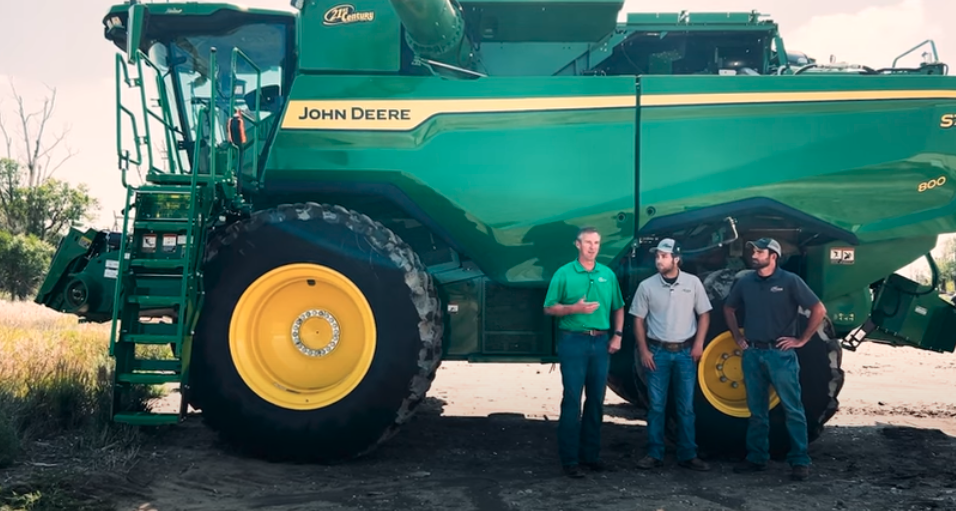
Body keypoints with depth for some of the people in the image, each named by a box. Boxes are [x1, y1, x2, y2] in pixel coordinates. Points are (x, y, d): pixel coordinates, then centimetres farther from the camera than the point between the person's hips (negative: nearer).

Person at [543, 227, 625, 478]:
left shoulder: (608, 274, 10)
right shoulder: (564, 274, -2)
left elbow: (618, 308, 17)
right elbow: (549, 308, -3)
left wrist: (617, 335, 4)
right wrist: (576, 308, -17)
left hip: (601, 342, 4)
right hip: (573, 341, -4)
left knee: (596, 400, 10)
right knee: (572, 400, -5)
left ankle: (590, 453, 21)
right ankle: (569, 459, 1)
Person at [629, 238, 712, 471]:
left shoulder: (693, 282, -1)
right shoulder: (646, 286, -1)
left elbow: (704, 315, 5)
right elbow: (639, 320, 3)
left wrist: (698, 345, -3)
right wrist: (643, 350, -3)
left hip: (685, 351, 0)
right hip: (657, 351, 0)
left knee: (686, 406, 6)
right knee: (656, 406, 3)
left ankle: (688, 455, 13)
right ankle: (654, 454, 11)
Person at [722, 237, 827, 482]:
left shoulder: (789, 281, -7)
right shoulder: (745, 282, 6)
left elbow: (819, 309, -7)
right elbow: (728, 308, 22)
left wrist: (802, 339, -7)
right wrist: (737, 336, 14)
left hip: (780, 354, -4)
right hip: (752, 354, 5)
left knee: (793, 409, -1)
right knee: (757, 410, 11)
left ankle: (800, 461, 5)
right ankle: (756, 458, 20)